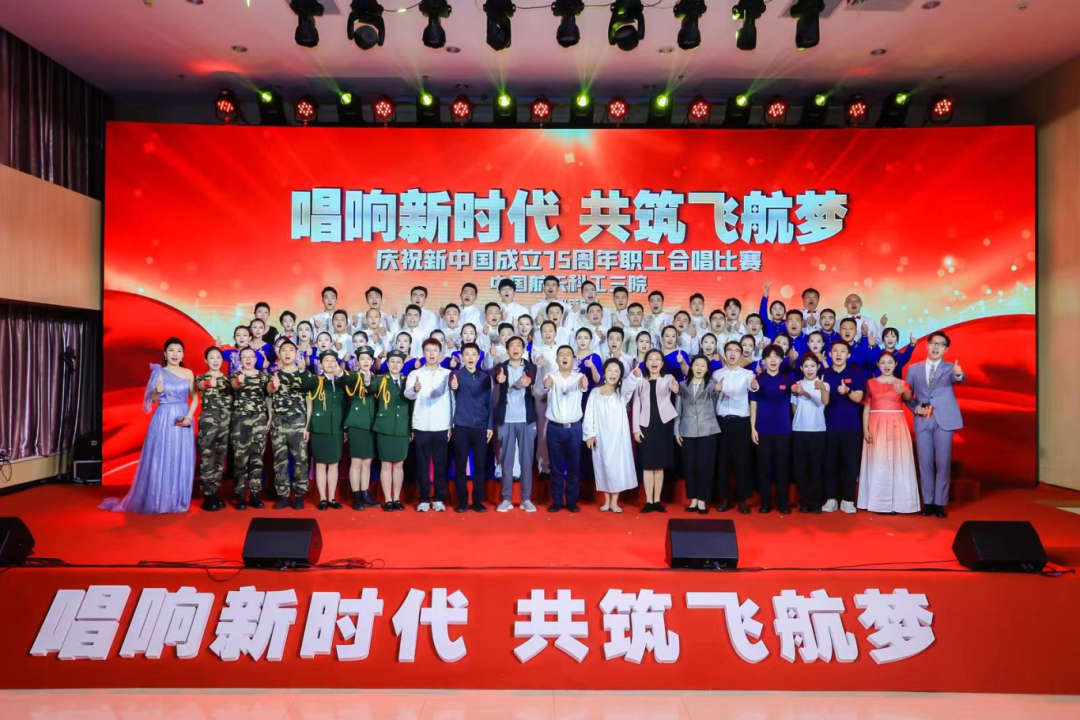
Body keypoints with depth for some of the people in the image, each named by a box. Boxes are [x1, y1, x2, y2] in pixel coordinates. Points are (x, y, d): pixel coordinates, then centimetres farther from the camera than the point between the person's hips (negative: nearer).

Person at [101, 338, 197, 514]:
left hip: (183, 420, 2)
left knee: (182, 461, 4)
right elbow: (152, 400, 1)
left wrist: (189, 416, -10)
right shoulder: (158, 372, 0)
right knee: (160, 460, -1)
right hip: (163, 420, -2)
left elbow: (195, 398, 5)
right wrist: (158, 391, -20)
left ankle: (178, 500, 14)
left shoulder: (188, 373, 6)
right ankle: (157, 501, 9)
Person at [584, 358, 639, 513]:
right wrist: (589, 434, -7)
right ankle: (606, 500, 16)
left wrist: (636, 375, -42)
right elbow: (589, 414, 2)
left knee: (618, 466, -2)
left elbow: (629, 384, -20)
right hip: (600, 436, 0)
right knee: (603, 466, 5)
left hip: (618, 436, 0)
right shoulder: (595, 392, 5)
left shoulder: (622, 392, 4)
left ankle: (614, 501, 8)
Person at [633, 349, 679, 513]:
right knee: (647, 464, 0)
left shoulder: (668, 378, 3)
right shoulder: (640, 381, 7)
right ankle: (649, 501, 5)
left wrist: (676, 388, -46)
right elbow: (636, 405, 5)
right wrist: (636, 428, -2)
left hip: (664, 424, 0)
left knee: (660, 464, 5)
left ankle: (657, 500, 13)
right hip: (646, 426, 1)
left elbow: (674, 386, -21)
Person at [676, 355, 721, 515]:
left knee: (705, 466, -1)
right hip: (688, 431, 2)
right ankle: (693, 499, 15)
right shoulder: (683, 385, 7)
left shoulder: (711, 383, 1)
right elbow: (678, 409, 8)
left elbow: (713, 391, -24)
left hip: (707, 431, -2)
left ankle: (702, 501, 8)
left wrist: (718, 389, -48)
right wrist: (676, 430, 2)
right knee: (689, 466, 4)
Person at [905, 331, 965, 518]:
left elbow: (957, 378, -19)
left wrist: (958, 374, -43)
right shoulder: (914, 369, 10)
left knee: (943, 462, 0)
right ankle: (928, 502, 13)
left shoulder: (950, 368, 5)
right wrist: (915, 408, -5)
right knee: (925, 462, 4)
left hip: (944, 420, -1)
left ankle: (940, 503, 9)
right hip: (922, 421, 1)